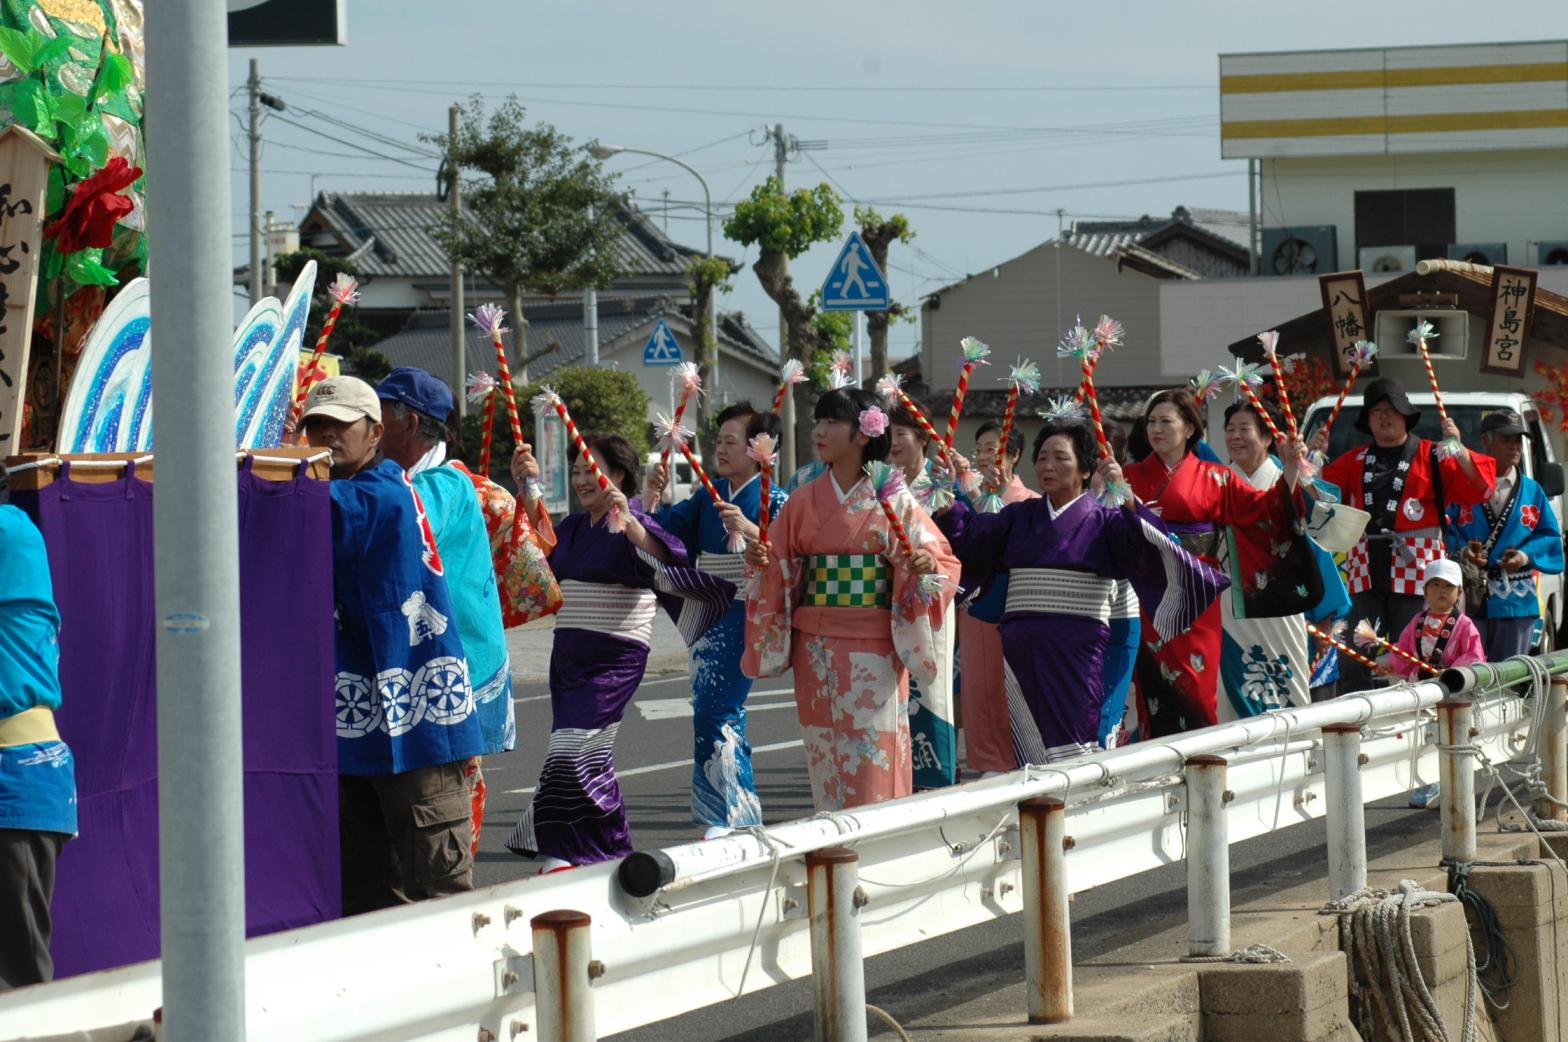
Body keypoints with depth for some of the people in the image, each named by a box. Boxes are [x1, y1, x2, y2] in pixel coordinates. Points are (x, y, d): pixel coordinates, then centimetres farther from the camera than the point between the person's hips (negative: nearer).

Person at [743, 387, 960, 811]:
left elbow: (943, 559, -3)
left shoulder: (894, 501, -1)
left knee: (874, 759, -7)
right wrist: (761, 561, -9)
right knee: (826, 759, 4)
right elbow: (780, 571, 12)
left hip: (874, 648, -4)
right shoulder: (805, 501, 9)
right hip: (816, 646, 4)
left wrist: (926, 564, -25)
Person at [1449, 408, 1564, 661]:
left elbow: (1550, 535, 11)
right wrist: (1461, 551, -18)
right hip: (1468, 600, -3)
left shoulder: (1532, 490, 14)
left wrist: (1526, 555, -7)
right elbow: (1443, 529, 0)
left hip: (1516, 602, 3)